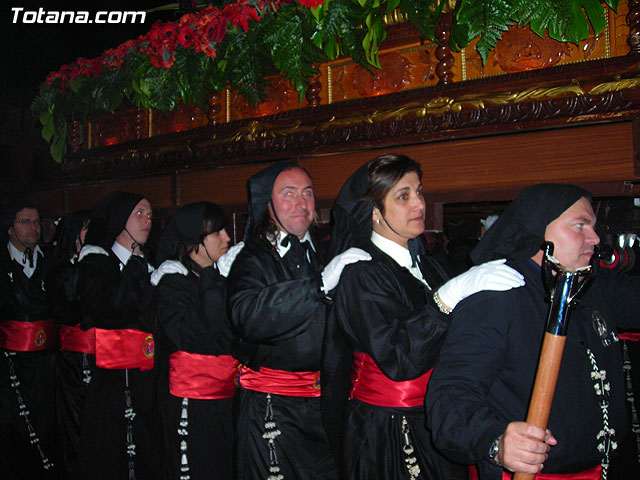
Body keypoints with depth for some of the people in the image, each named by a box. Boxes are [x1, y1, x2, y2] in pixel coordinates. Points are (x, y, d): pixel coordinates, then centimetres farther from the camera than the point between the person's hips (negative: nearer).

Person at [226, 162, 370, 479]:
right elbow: (248, 316, -28)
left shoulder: (321, 254, 12)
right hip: (272, 408, -5)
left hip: (322, 403, 5)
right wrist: (321, 283, -30)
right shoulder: (253, 259, -7)